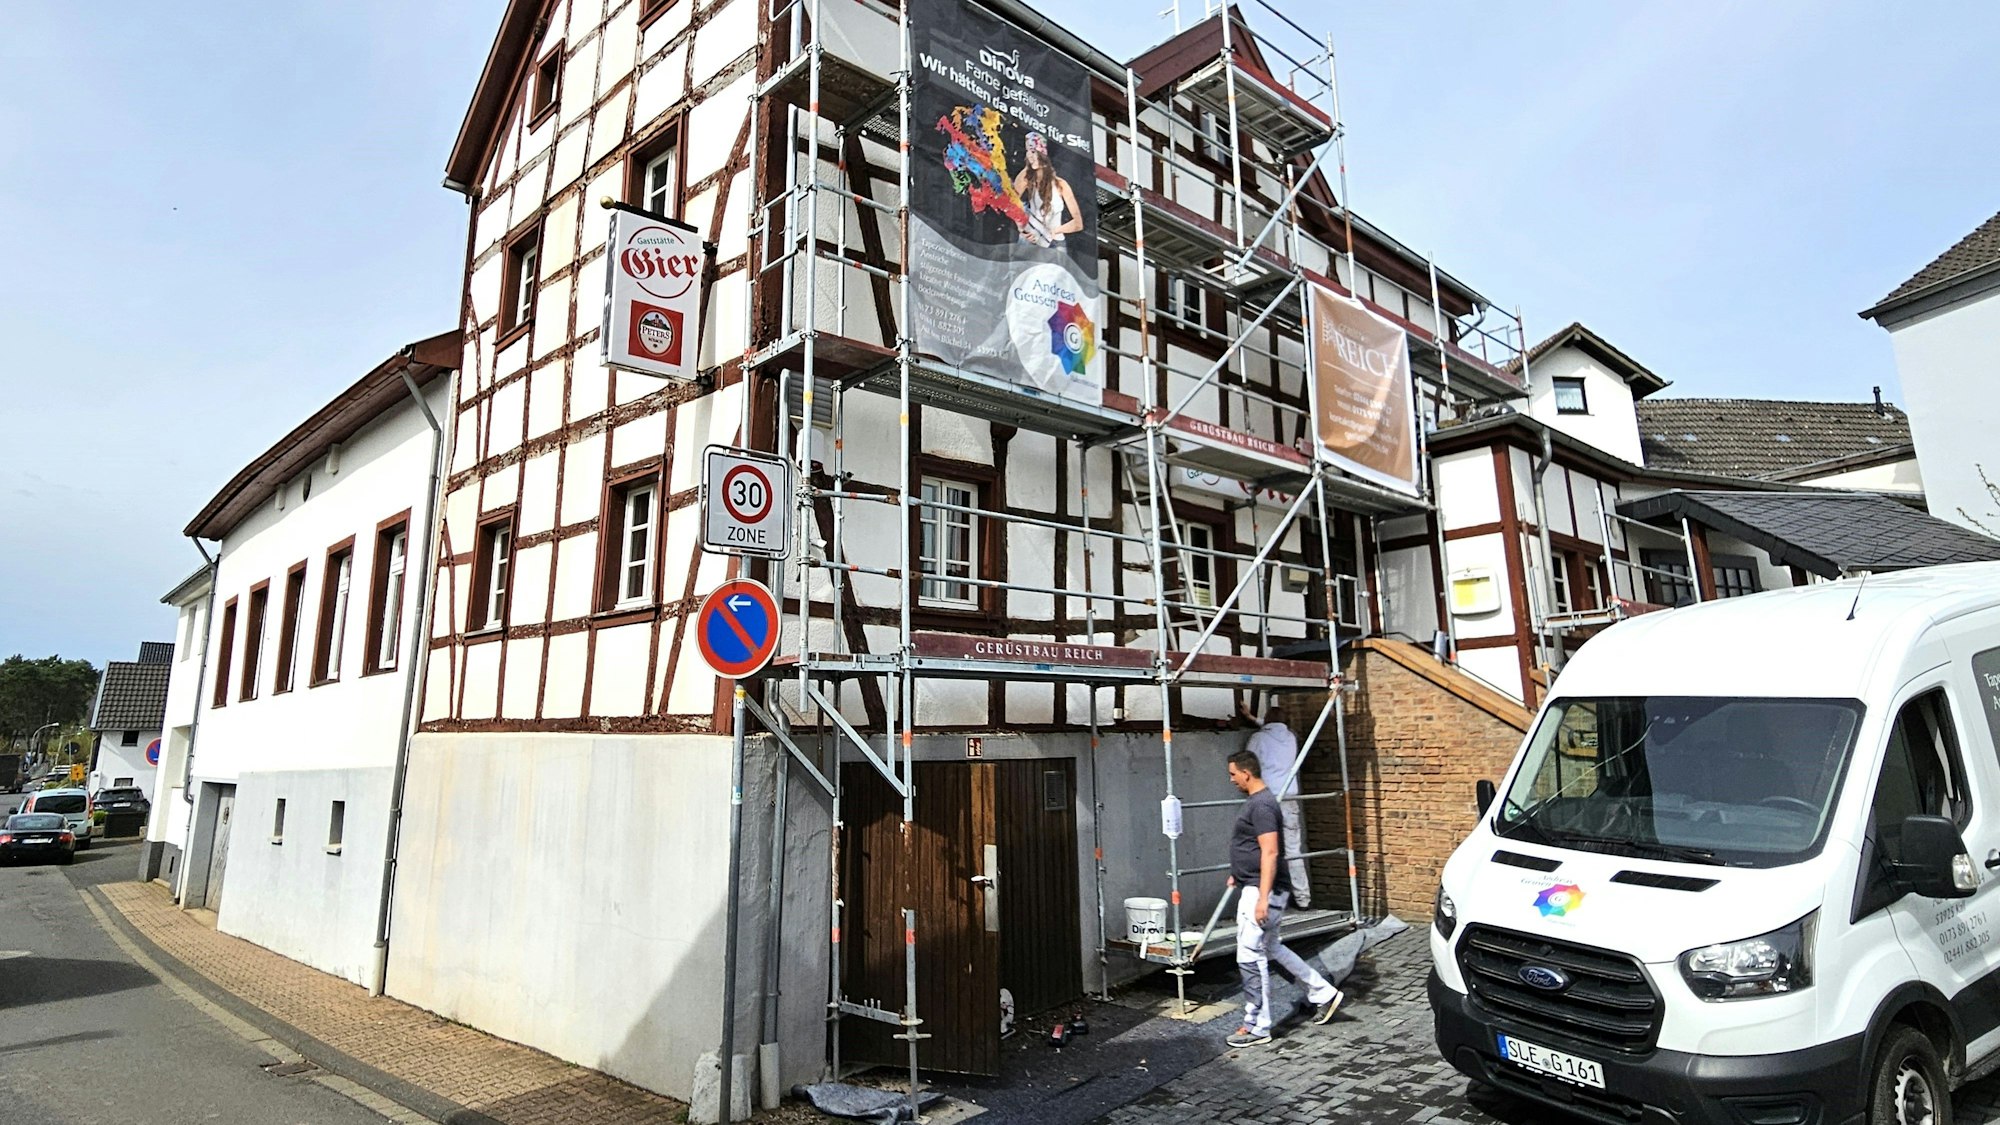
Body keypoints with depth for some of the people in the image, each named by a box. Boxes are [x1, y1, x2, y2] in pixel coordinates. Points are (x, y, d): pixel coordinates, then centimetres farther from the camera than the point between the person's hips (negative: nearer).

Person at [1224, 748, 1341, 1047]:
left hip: (1261, 891, -11)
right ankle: (1323, 993, 30)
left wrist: (1263, 898, -26)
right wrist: (1238, 874, 29)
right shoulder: (1255, 801, 12)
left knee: (1250, 957, -4)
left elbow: (1270, 853, -25)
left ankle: (1258, 1027, 7)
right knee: (1271, 949, 20)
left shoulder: (1261, 805, -20)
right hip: (1252, 887, 11)